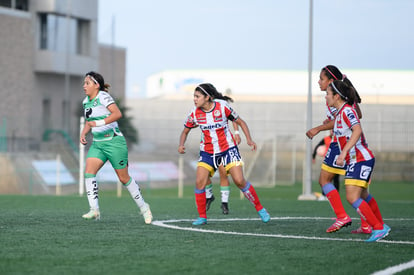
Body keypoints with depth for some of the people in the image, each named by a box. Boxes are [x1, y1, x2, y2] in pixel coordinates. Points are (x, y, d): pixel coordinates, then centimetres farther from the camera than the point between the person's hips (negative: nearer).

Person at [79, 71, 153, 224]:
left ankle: (143, 207, 19)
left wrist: (98, 123, -34)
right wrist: (83, 134, 8)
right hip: (98, 144, 7)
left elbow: (117, 114, -28)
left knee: (124, 178, 1)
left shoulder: (103, 96, -13)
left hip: (114, 141, -7)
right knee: (89, 171, -14)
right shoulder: (86, 101, 11)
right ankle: (94, 210, -17)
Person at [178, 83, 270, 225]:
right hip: (207, 152, 3)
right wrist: (181, 145, -13)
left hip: (228, 148, -3)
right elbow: (185, 131, 7)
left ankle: (259, 208, 7)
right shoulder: (195, 113, -7)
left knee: (239, 181, -11)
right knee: (199, 182, -12)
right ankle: (202, 216, 2)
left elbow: (240, 122, -3)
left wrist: (249, 139, -14)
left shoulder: (222, 106, -14)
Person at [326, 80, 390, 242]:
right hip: (355, 161, 11)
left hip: (360, 160, -11)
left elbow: (357, 130, -31)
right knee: (363, 196, 22)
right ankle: (381, 226, 35)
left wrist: (344, 152, -37)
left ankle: (379, 229, -14)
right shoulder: (340, 112, 13)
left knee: (352, 198, -16)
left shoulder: (347, 111, -16)